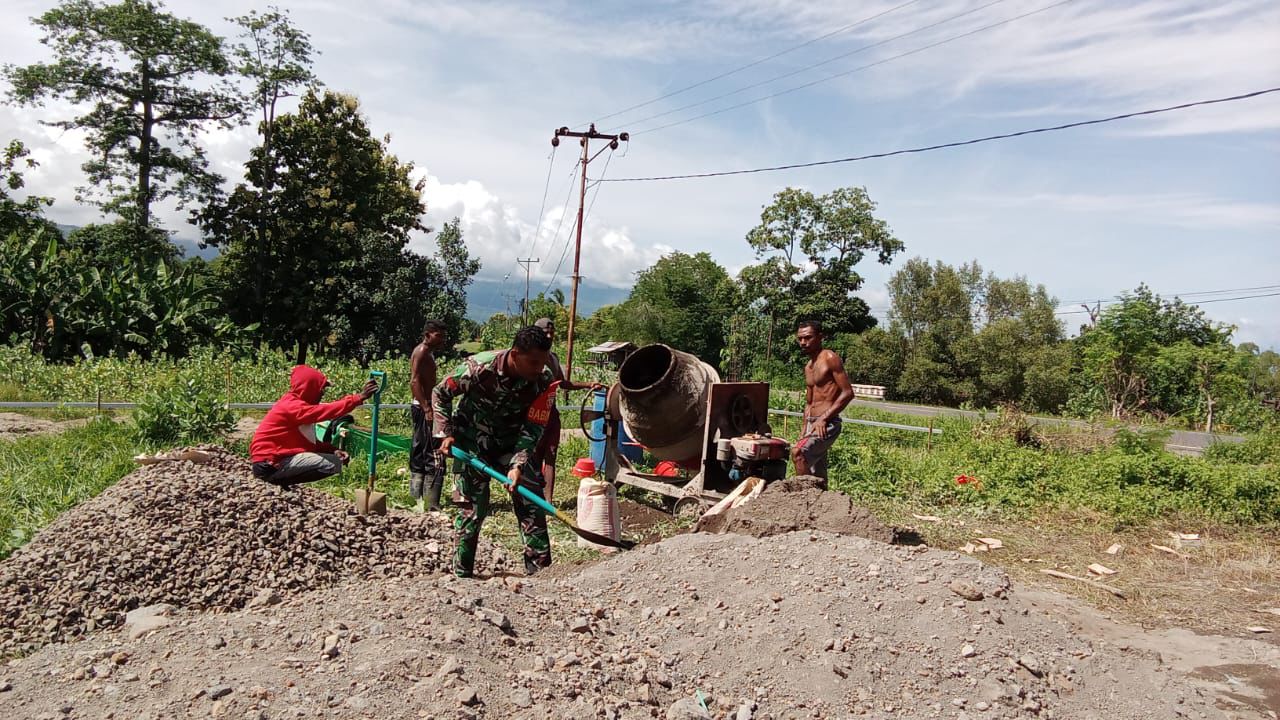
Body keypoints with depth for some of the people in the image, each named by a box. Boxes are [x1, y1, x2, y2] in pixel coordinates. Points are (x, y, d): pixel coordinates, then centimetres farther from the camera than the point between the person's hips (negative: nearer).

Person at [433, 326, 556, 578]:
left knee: (531, 501, -3)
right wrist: (445, 433, -18)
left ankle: (540, 569, 7)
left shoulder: (544, 380, -21)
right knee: (472, 507, -3)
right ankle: (461, 573, 12)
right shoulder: (479, 367, -28)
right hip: (472, 442, -3)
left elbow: (533, 427, -17)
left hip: (512, 443, 3)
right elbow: (440, 394, -11)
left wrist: (518, 465, -29)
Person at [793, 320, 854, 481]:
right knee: (817, 476, 8)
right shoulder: (808, 366, 18)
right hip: (812, 424, 9)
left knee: (798, 452, -28)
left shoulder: (830, 359, -8)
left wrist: (824, 418, -19)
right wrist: (804, 431, 15)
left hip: (827, 424, -9)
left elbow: (847, 393, -15)